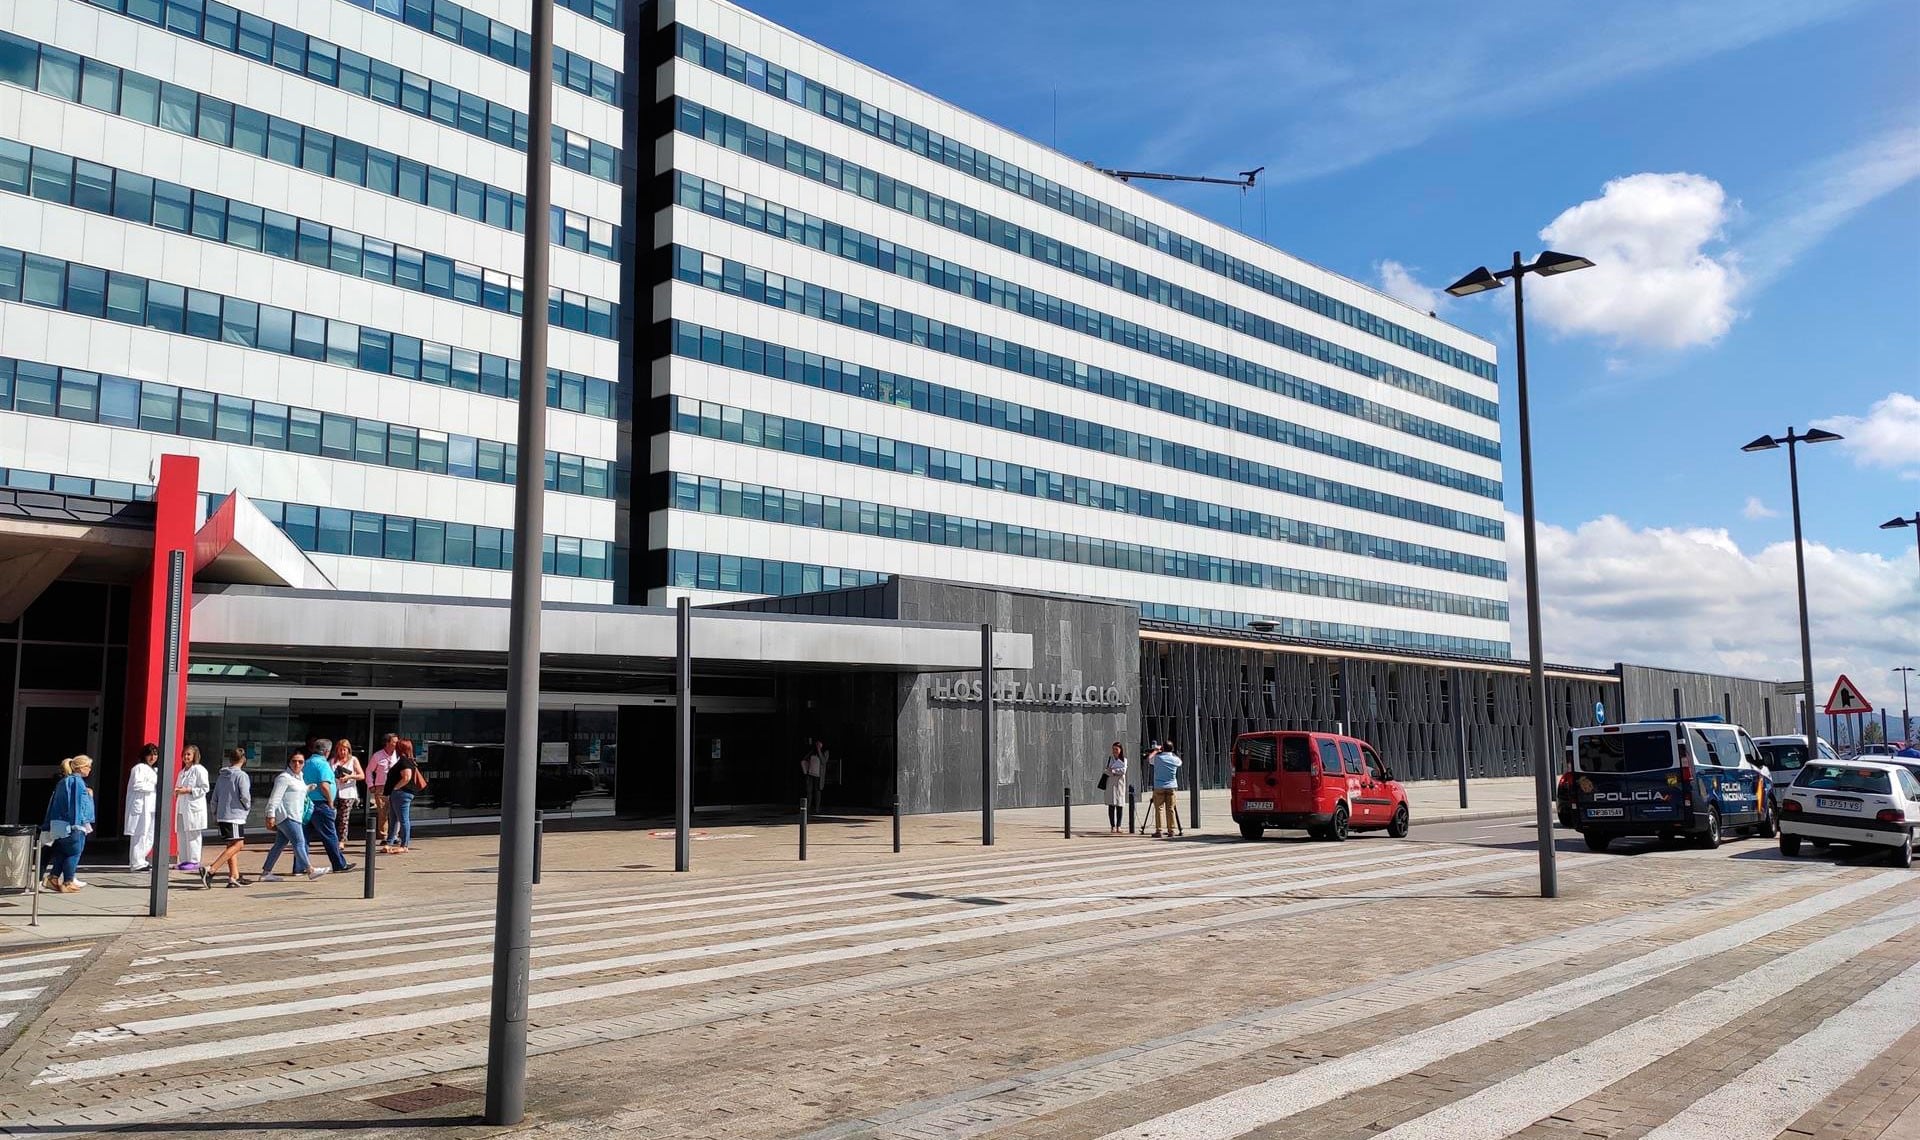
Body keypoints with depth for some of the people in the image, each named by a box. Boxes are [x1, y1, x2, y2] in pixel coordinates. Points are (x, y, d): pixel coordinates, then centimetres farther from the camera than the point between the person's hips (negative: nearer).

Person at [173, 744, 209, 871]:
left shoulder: (199, 770, -5)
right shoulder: (182, 772, 19)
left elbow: (205, 788, -10)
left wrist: (188, 790, -16)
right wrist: (177, 791, 6)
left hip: (194, 807, -8)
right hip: (181, 808, 8)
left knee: (192, 835, -6)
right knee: (182, 835, 8)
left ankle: (194, 861, -3)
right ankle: (184, 860, 13)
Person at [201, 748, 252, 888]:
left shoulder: (221, 776, 14)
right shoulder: (241, 775, -9)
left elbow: (214, 798, 15)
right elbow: (244, 796, -15)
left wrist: (215, 816, 22)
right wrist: (248, 807, 5)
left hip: (222, 816, 8)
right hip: (235, 815, -8)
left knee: (232, 845, 13)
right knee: (236, 845, -9)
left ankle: (234, 876, 11)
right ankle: (210, 870, -21)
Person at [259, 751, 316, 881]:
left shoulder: (300, 776, 18)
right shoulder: (284, 777, -11)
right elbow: (275, 797, -15)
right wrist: (271, 815, -19)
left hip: (294, 816, 10)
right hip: (286, 815, -10)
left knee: (280, 844, 11)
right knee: (299, 842, -9)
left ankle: (266, 872, 16)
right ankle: (310, 870, -9)